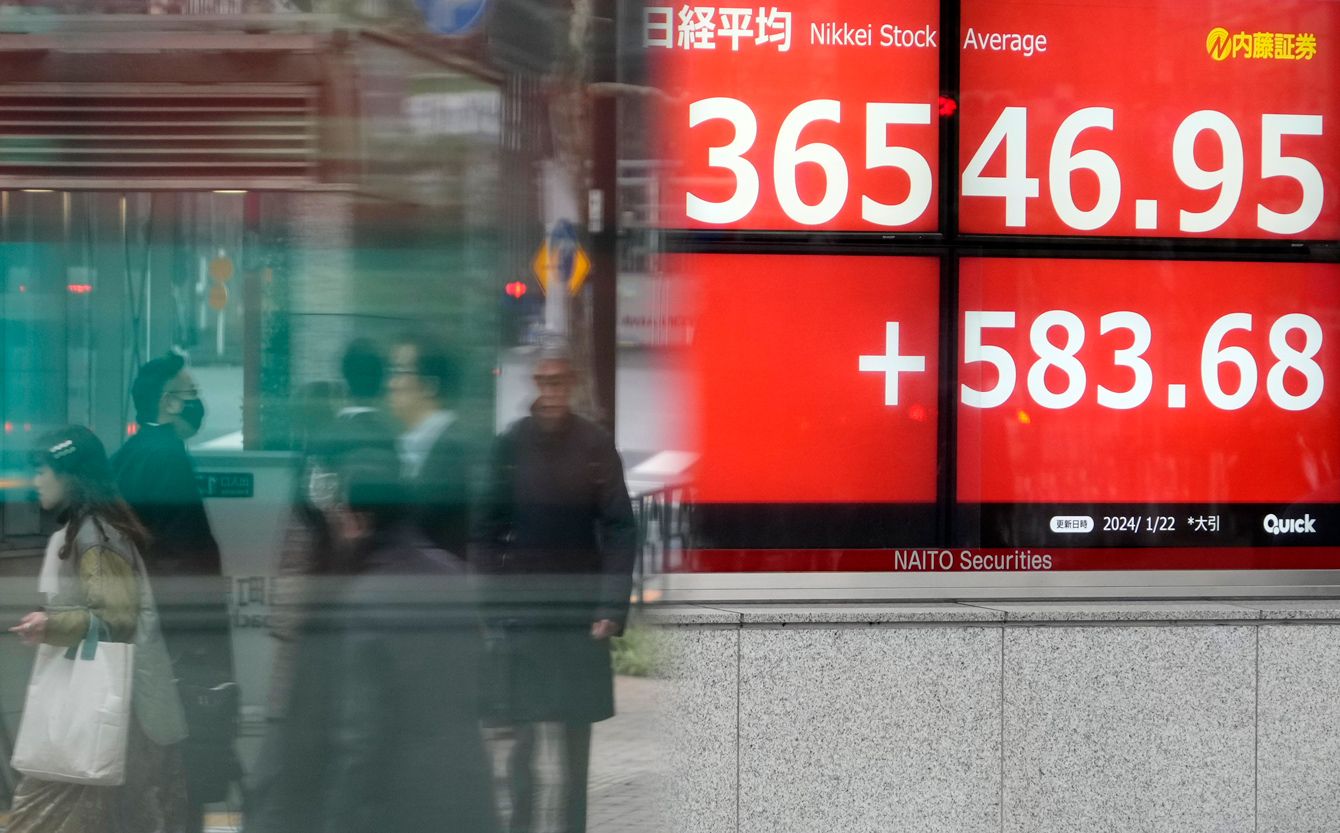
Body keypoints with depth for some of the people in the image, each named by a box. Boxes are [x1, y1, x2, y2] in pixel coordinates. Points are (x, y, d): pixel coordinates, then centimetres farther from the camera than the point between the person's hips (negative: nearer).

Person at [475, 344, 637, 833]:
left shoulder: (596, 446, -4)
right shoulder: (510, 445, -4)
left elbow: (619, 531, -4)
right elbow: (489, 531, -1)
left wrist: (613, 609, -12)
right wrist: (492, 604, -7)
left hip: (580, 612, 0)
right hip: (522, 610, 0)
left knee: (577, 734, 7)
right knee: (524, 733, 1)